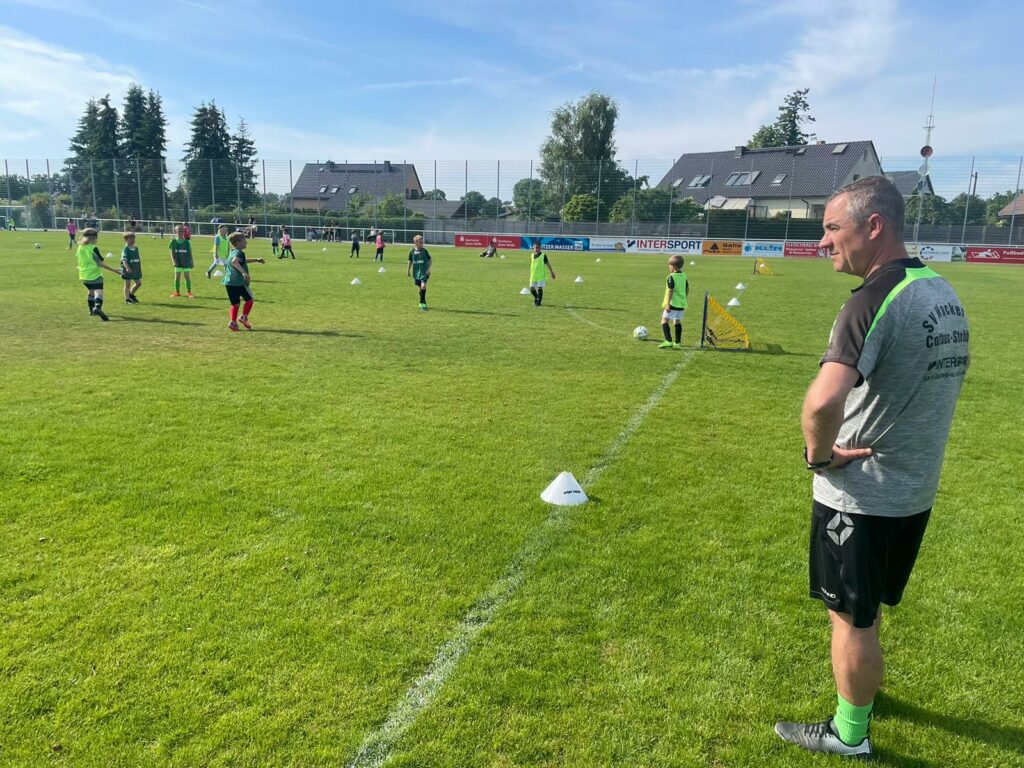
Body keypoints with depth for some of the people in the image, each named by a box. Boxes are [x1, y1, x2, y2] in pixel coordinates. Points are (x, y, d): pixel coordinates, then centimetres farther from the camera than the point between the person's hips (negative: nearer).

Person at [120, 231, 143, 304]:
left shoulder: (136, 249, 9)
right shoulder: (125, 249, -12)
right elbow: (124, 260, -23)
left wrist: (140, 269, 19)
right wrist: (127, 268, -36)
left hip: (136, 270, 7)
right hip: (128, 270, -7)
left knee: (139, 283, 10)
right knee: (127, 284, 3)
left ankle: (131, 294, 31)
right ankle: (127, 299, 11)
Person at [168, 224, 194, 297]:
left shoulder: (187, 242, -1)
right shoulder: (173, 241, -1)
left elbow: (190, 253, 5)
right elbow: (172, 253, 1)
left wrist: (191, 262, 3)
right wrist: (174, 261, -9)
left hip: (186, 262, -1)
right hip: (178, 263, 1)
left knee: (187, 277, 2)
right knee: (177, 277, 4)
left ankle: (189, 292, 12)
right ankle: (177, 292, 16)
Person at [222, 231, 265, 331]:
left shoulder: (232, 252, 19)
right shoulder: (239, 253, -11)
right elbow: (234, 262, -33)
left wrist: (256, 260, 41)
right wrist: (244, 272, -38)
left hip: (228, 282, 8)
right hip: (239, 282, -8)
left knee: (235, 304, 11)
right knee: (249, 299, 10)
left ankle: (233, 322, 1)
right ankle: (244, 317, 4)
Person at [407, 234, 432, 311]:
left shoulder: (425, 251, -3)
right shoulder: (412, 252, 2)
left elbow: (430, 261, 4)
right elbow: (410, 262, 14)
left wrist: (429, 269, -6)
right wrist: (408, 270, 13)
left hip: (424, 273, -3)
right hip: (416, 273, 3)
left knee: (423, 286, -18)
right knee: (420, 288, 10)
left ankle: (422, 304, -12)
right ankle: (423, 304, 24)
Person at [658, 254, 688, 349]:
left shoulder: (671, 277, -14)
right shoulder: (684, 276, 10)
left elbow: (670, 291, -18)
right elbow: (687, 289, 17)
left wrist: (668, 304, -18)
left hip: (673, 303, -8)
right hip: (682, 303, 8)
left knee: (664, 320, -5)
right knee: (678, 322, 14)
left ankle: (668, 341, -14)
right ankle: (677, 343, 16)